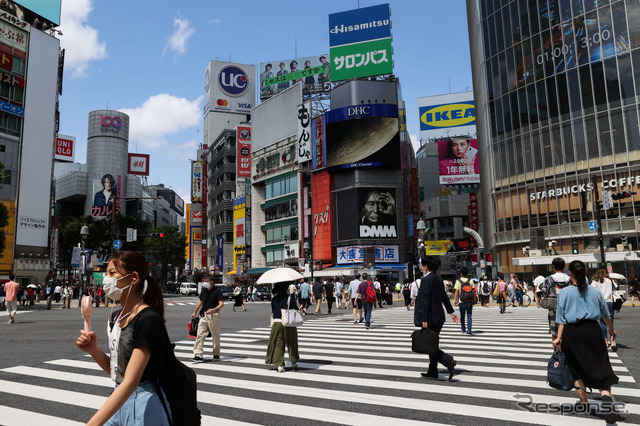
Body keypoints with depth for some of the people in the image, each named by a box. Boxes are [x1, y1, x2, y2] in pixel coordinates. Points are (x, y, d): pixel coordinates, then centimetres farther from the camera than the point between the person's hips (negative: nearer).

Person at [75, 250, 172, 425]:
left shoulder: (149, 319, -22)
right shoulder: (115, 317, 6)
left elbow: (130, 382, -26)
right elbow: (115, 369, 12)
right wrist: (93, 349, -5)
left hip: (144, 404, -7)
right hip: (119, 401, 8)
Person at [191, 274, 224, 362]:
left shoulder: (217, 291, -10)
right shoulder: (204, 290, 10)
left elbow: (221, 304, -17)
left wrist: (213, 310, -34)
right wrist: (195, 312, 26)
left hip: (214, 316, -5)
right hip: (203, 315, 5)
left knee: (215, 336, 5)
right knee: (200, 335, -4)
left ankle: (216, 354, 20)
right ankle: (198, 355, -5)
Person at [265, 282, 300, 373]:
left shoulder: (273, 299, 2)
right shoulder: (290, 298, -8)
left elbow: (272, 312, 9)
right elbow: (296, 310, -7)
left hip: (276, 323, 2)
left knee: (278, 344, 8)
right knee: (291, 344, 13)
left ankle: (280, 366, 4)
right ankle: (294, 363, 25)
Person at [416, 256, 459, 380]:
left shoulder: (426, 280, -16)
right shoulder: (439, 280, 11)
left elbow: (425, 301, -20)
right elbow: (445, 297, 17)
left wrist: (424, 320, -19)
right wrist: (452, 312, 23)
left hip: (431, 319, -9)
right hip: (439, 318, 9)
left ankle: (449, 361, -15)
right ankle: (432, 372, 20)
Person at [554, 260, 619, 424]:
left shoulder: (564, 292, -3)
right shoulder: (594, 291, 5)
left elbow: (561, 318, -6)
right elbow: (605, 314, 17)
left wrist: (559, 337, -4)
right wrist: (611, 329, 34)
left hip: (571, 332, -1)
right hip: (592, 330, 1)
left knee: (576, 369, 13)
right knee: (601, 366, 1)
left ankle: (584, 402, 20)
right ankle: (606, 396, -23)